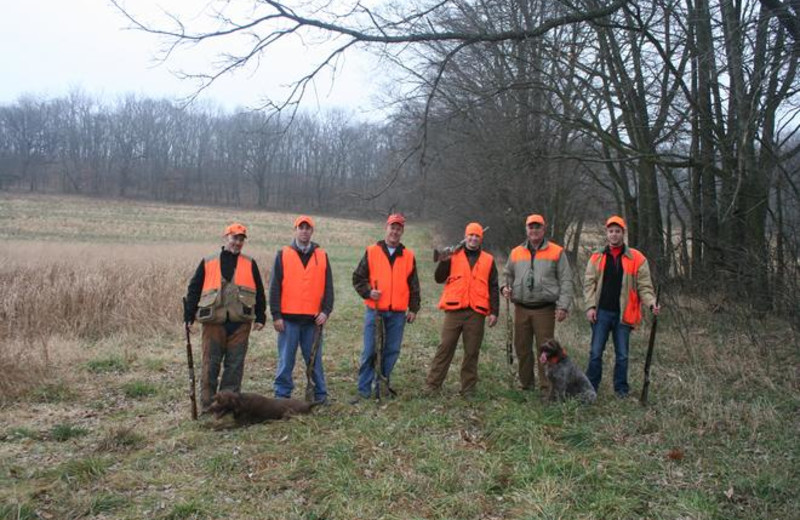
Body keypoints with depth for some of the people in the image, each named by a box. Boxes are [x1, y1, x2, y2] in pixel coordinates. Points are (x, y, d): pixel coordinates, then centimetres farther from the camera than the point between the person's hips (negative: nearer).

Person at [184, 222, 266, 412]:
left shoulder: (250, 264, 10)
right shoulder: (208, 263, 7)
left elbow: (259, 293, 12)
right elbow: (194, 290, 9)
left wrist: (260, 317, 7)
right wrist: (189, 316, 4)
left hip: (240, 323, 1)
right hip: (213, 322, -1)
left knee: (235, 365, 6)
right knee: (210, 365, 2)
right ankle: (207, 405, 10)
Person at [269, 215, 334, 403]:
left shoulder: (322, 256, 10)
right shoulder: (283, 255, 5)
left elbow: (328, 287, 9)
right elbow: (275, 287, 2)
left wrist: (326, 311, -2)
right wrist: (276, 315, -4)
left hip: (313, 319, 1)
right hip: (288, 318, -1)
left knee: (314, 359, 7)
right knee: (286, 360, 3)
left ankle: (320, 395, 18)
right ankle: (282, 394, 13)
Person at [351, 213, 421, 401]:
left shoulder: (408, 256, 9)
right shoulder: (372, 252, 4)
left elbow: (413, 286, 12)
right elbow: (358, 278, 5)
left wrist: (413, 309, 8)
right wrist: (368, 292, -11)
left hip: (398, 314, 2)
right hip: (374, 311, -2)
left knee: (392, 351, 6)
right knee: (370, 352, -1)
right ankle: (364, 390, 7)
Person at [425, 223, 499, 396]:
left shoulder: (488, 260, 12)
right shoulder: (453, 256, 9)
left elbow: (493, 288, 11)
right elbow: (439, 279, 2)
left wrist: (494, 312, 3)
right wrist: (443, 262, -14)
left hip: (476, 313, 1)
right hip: (454, 310, -1)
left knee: (472, 352, 5)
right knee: (445, 348, 0)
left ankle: (468, 388, 14)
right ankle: (432, 384, 5)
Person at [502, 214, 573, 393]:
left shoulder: (557, 252, 2)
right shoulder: (516, 252, 12)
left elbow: (566, 281, 0)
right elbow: (508, 275, 24)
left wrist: (563, 306, -8)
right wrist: (506, 287, 2)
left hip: (545, 309, -3)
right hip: (521, 309, 4)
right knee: (522, 348, 9)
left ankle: (546, 387, 6)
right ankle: (526, 384, 22)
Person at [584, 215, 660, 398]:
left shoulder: (637, 258, 2)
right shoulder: (597, 257, 5)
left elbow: (644, 286, 1)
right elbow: (589, 283, 3)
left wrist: (651, 302, -15)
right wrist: (590, 306, -7)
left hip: (623, 314, 0)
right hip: (602, 312, 1)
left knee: (622, 355, 9)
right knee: (596, 353, 5)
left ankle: (621, 389, 22)